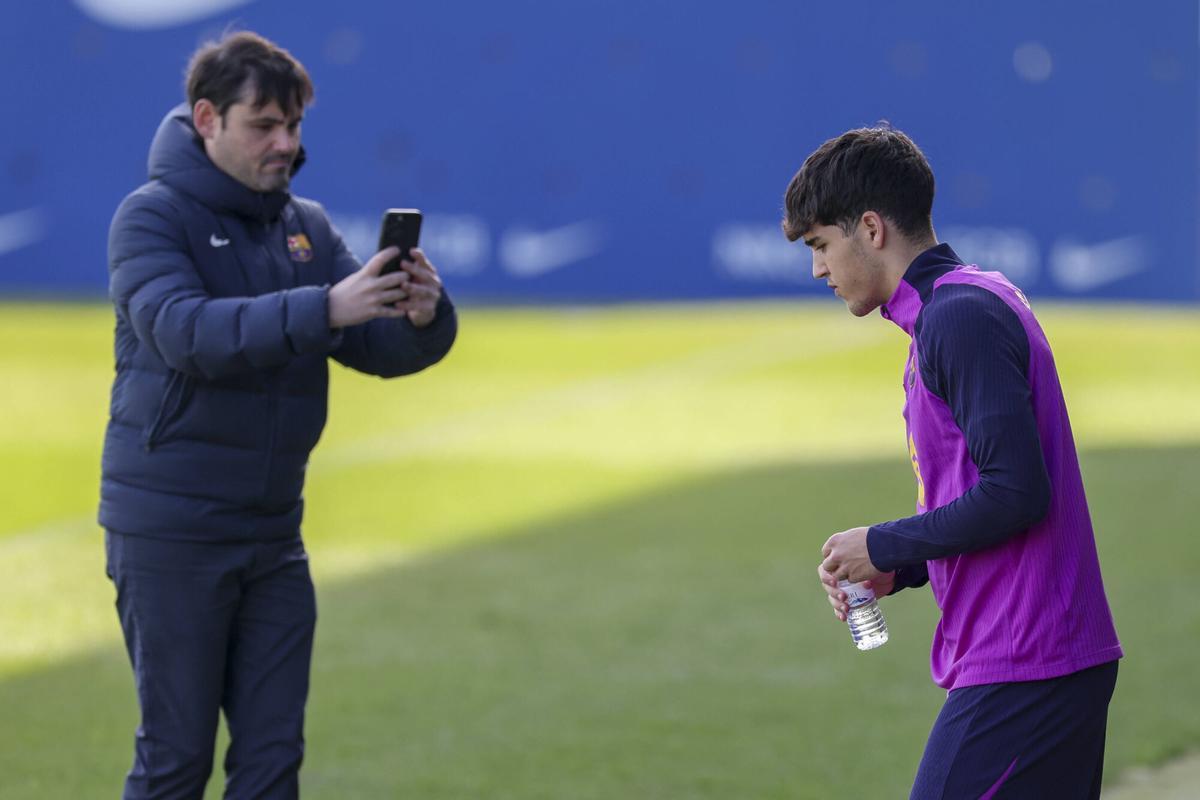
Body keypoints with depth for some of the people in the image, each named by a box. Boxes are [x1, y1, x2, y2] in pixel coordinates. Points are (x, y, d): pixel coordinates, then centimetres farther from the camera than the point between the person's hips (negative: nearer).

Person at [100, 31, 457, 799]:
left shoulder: (306, 227, 10)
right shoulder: (153, 218, -8)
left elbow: (383, 347, 3)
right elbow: (186, 330, -25)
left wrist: (423, 314, -21)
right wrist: (323, 309, -37)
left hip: (273, 533, 6)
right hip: (169, 535, -6)